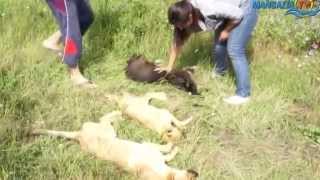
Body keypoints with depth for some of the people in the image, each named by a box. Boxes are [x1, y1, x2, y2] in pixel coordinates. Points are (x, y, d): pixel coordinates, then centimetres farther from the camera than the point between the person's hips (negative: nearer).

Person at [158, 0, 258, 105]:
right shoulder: (185, 17, -14)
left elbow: (237, 15, -27)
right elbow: (177, 41, -2)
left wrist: (226, 31, -14)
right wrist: (169, 67, 2)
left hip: (243, 10, -7)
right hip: (227, 13, 7)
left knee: (234, 51, -15)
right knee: (218, 47, 9)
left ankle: (243, 94, -8)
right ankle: (220, 70, 43)